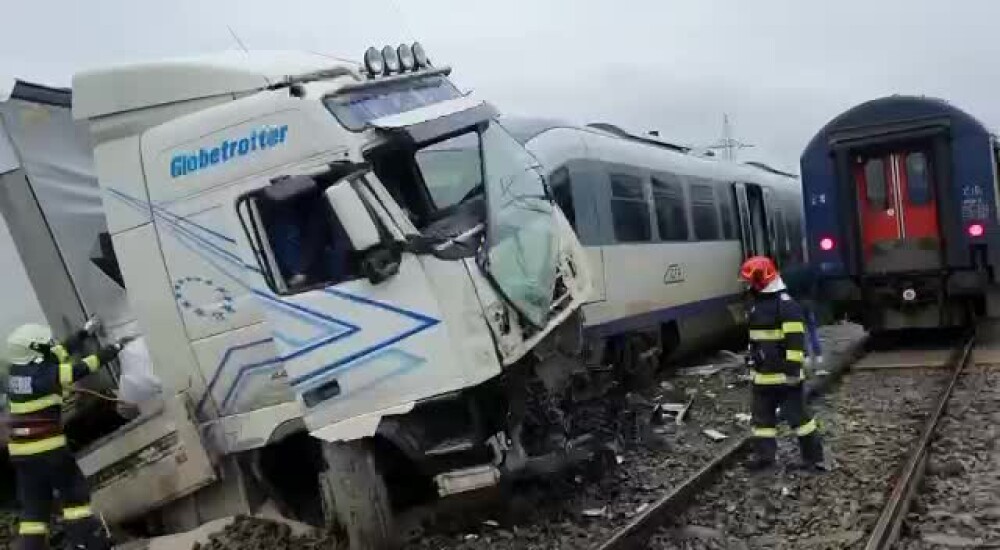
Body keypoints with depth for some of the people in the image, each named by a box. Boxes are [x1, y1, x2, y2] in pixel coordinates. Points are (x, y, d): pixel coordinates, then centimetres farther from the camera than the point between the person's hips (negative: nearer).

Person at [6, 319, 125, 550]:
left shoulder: (18, 371, 7)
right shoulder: (45, 375, -15)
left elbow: (60, 351, 16)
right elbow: (84, 367, -9)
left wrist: (85, 332, 23)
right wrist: (114, 349, 4)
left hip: (21, 452, 7)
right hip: (48, 449, -7)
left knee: (33, 507, 11)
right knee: (75, 492, 7)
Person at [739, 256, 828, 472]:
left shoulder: (786, 305, -17)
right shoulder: (757, 304, 12)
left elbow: (795, 340, -21)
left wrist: (793, 369, -23)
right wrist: (754, 362, 26)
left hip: (785, 374, -9)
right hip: (763, 375, 9)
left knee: (798, 414, 0)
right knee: (762, 415, 11)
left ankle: (814, 456, 10)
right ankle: (764, 454, 19)